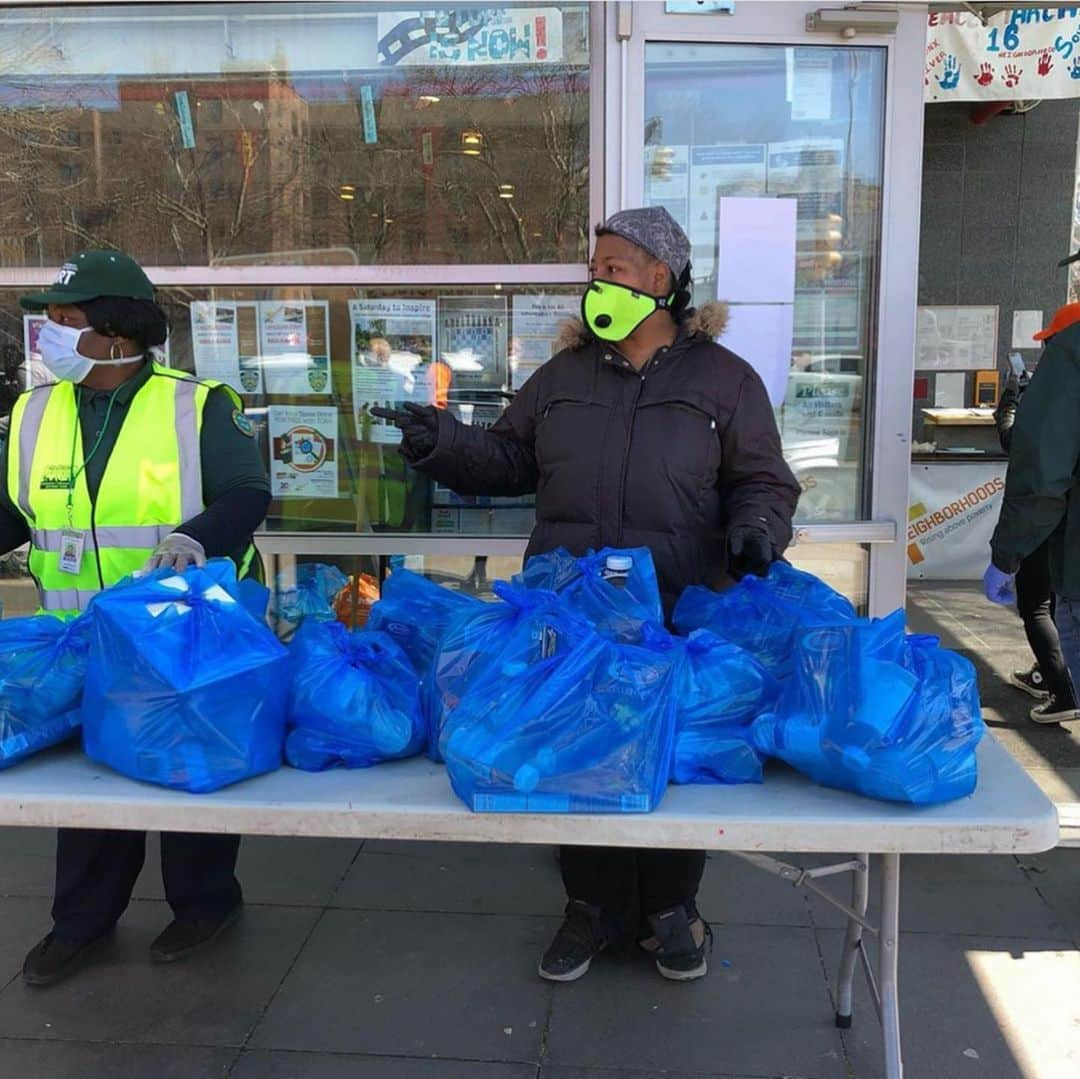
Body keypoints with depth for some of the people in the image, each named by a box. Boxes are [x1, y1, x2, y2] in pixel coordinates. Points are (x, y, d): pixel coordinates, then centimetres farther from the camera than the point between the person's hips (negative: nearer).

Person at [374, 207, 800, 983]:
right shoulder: (563, 376, 13)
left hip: (679, 621, -2)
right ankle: (595, 906, 29)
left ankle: (669, 908, 31)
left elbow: (763, 482, 5)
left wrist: (756, 528, -15)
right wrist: (444, 445, -1)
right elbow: (507, 460, 15)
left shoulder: (724, 380, 4)